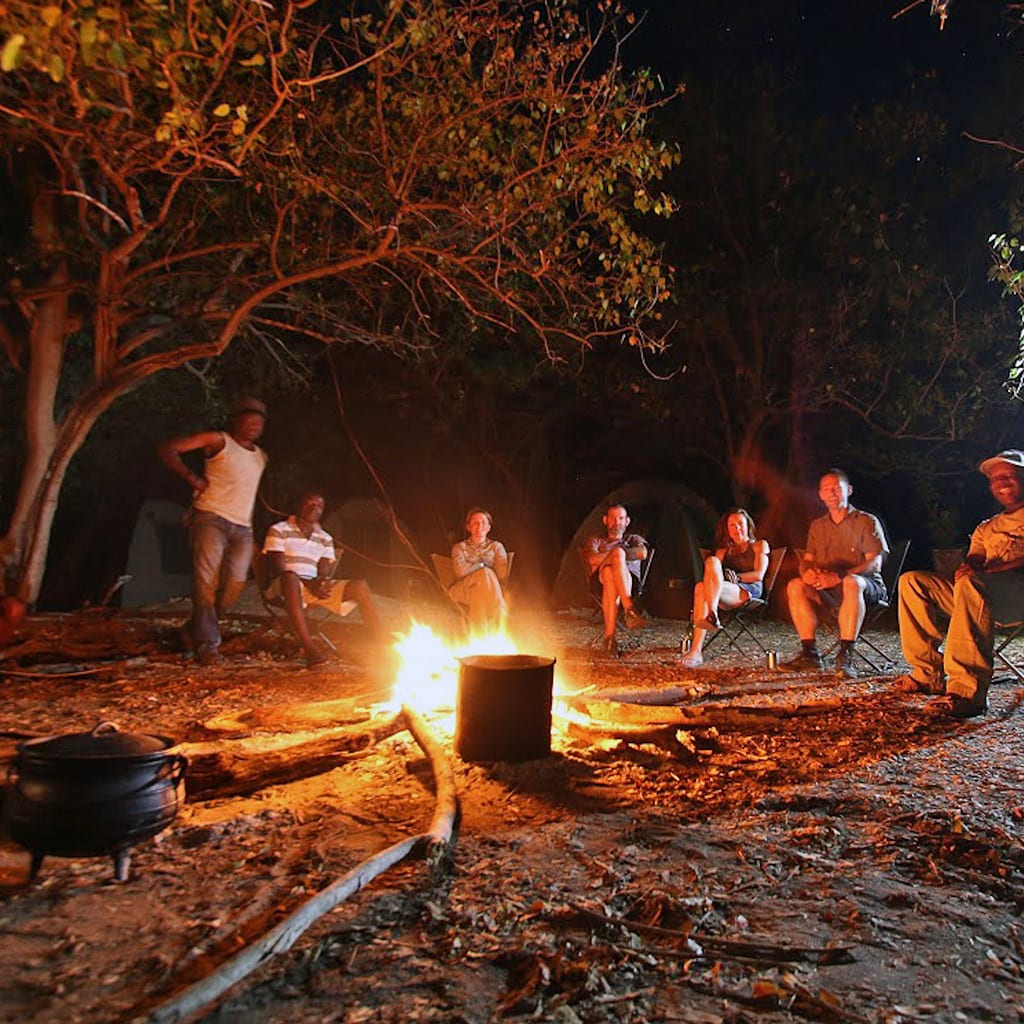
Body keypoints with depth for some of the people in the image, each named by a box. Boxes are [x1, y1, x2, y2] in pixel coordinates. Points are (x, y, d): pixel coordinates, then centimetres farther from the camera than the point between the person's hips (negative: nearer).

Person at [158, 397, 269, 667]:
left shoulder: (261, 457, 20)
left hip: (242, 528, 5)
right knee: (207, 581, -12)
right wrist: (192, 478, -12)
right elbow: (167, 449, -2)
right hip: (211, 519, -5)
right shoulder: (218, 440, 3)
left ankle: (197, 629, 12)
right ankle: (207, 645, -9)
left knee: (235, 582, -7)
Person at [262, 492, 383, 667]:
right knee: (290, 577, -41)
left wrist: (322, 582, -20)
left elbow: (325, 572, 7)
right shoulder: (279, 530, 1)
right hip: (284, 587, -5)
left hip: (316, 588, 5)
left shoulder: (325, 539, 16)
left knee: (360, 586, -14)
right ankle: (310, 649, -49)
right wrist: (309, 584, -22)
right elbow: (277, 569, -9)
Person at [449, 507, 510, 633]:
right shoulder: (460, 547, 18)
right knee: (485, 573, -33)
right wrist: (482, 564, 2)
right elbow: (460, 570, -6)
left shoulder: (496, 546, 20)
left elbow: (503, 574, -1)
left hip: (493, 593, 1)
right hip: (465, 590, -1)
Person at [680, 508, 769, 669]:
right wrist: (727, 577, -8)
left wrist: (736, 577, -9)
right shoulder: (723, 550, 32)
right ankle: (695, 651, -44)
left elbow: (759, 575, 5)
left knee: (712, 562, -30)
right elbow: (713, 575, 15)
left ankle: (712, 615, -51)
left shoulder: (760, 545, 22)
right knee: (701, 587, -35)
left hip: (749, 591, -3)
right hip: (726, 594, 3)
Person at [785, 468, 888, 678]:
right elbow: (807, 560, 12)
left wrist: (838, 577, -26)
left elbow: (874, 563, -11)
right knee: (795, 585, -23)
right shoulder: (818, 526, 16)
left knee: (851, 582, -39)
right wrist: (807, 571, -16)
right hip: (829, 590, 5)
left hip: (868, 586, -4)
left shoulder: (866, 521, 0)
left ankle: (847, 656, -41)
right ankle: (810, 653, -25)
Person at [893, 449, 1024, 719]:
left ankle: (969, 690, -45)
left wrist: (986, 568, -22)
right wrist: (968, 565, -10)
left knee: (971, 583, -39)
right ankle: (929, 674, -13)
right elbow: (974, 560, 17)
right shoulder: (986, 528, 31)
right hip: (982, 595, 7)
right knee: (911, 582, -10)